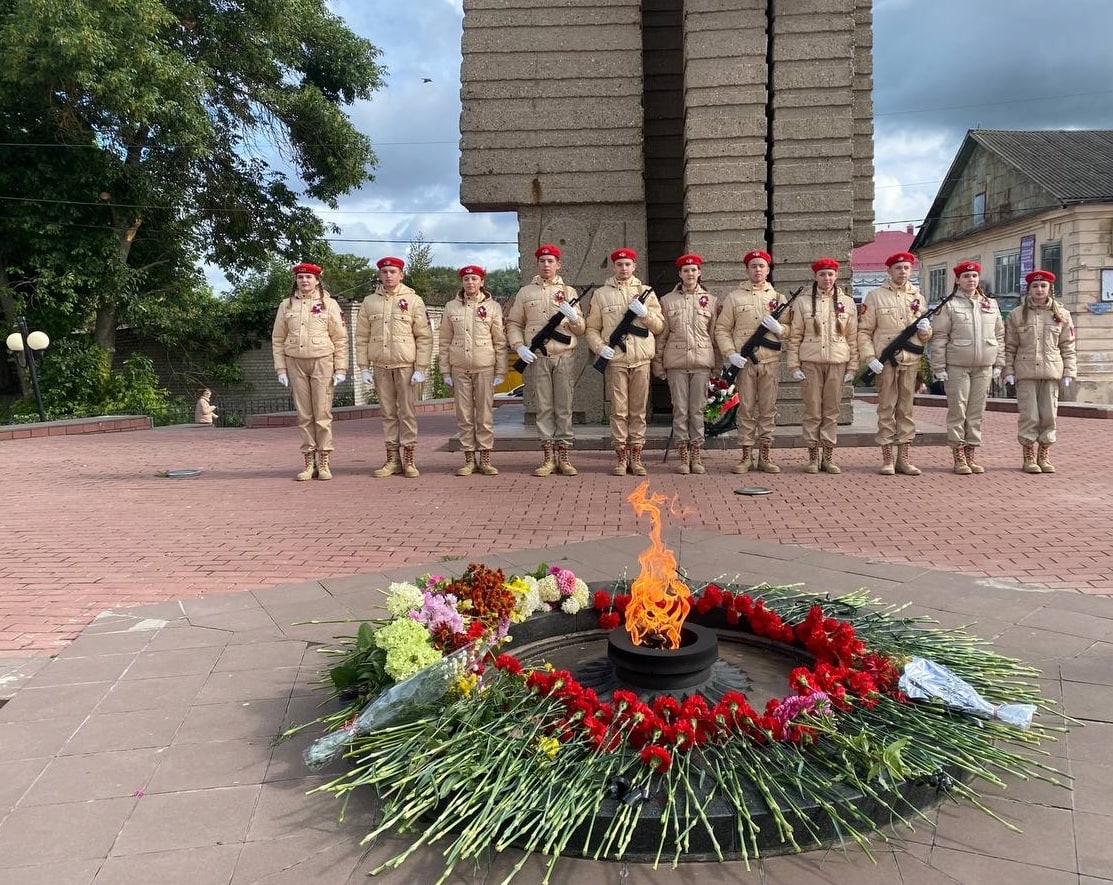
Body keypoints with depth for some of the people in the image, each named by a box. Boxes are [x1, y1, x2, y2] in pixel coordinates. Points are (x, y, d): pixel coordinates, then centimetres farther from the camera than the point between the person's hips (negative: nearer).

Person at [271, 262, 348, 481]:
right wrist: (281, 369, 3)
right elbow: (277, 339, 11)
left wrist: (341, 369, -5)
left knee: (322, 413, -3)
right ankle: (308, 463, 8)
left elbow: (340, 338, 1)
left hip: (322, 362, -2)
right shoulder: (286, 306, 10)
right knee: (304, 415, 4)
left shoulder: (329, 304, 3)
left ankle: (324, 463, 3)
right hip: (295, 363, 3)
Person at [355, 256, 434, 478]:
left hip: (406, 366, -2)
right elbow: (361, 337, 9)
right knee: (388, 413, 7)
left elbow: (424, 337, -2)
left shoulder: (413, 300, 1)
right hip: (381, 367, 3)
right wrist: (364, 367, 2)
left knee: (407, 412, 1)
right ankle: (392, 459, 13)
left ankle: (409, 460, 8)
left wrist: (421, 368, -8)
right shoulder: (369, 302, 8)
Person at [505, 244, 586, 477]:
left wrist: (573, 317, -11)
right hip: (536, 358, 0)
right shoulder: (525, 292, 12)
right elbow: (513, 324, 10)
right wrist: (519, 346, -6)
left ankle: (564, 457, 5)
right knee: (543, 408, 1)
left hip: (564, 357, 0)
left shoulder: (569, 292, 13)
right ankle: (548, 457, 6)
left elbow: (581, 329, 10)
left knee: (564, 407, 0)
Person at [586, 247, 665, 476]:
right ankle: (621, 458, 6)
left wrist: (644, 313, -9)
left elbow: (659, 326, 9)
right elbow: (592, 328, 7)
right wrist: (600, 347, -10)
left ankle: (636, 457, 11)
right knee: (618, 411, 0)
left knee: (639, 411, 4)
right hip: (615, 360, -1)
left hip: (641, 360, 2)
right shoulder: (601, 294, 9)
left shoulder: (646, 293, 12)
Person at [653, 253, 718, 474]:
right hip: (676, 361, 0)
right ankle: (683, 456, 6)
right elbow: (661, 334, 8)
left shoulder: (711, 301, 10)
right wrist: (658, 362, 4)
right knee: (680, 409, 1)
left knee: (698, 409, 3)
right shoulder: (667, 301, 8)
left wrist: (718, 363, 6)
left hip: (702, 361, 1)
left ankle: (697, 455, 9)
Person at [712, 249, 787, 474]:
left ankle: (765, 456, 12)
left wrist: (779, 329, -9)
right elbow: (721, 329, 2)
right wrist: (730, 354, -11)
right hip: (743, 362, -2)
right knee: (746, 409, 1)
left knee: (768, 409, 4)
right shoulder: (734, 297, 6)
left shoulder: (777, 297, 12)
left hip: (770, 361, 2)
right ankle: (746, 456, 8)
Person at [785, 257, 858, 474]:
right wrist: (794, 365, -4)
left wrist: (852, 367, 2)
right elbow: (794, 336, 3)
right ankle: (812, 458, 9)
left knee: (831, 412, 5)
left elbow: (853, 338, 7)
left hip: (837, 363, 1)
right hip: (810, 362, -1)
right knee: (812, 412, 2)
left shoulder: (847, 303, 8)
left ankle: (828, 458, 12)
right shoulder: (804, 302, 4)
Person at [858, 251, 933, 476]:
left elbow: (926, 336, 19)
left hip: (911, 362, 3)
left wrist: (925, 329, -5)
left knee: (906, 410, 7)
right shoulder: (875, 296, 3)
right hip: (885, 362, -3)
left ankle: (904, 458, 12)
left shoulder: (917, 297, 15)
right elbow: (864, 331, -2)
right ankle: (887, 459, 5)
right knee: (887, 410, 0)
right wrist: (870, 358, -14)